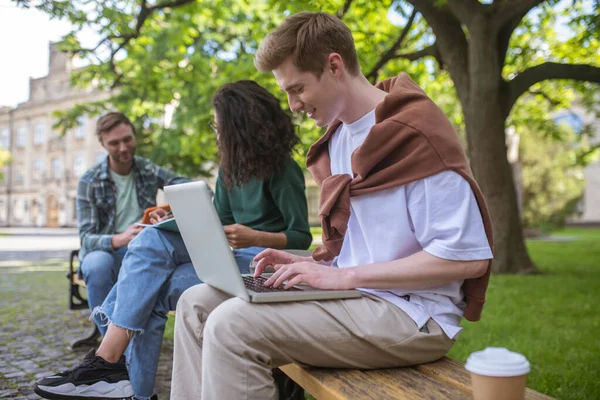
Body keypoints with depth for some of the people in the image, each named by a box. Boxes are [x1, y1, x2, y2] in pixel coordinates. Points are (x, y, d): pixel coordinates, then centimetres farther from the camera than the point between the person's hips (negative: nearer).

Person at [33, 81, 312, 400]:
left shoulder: (282, 170, -8)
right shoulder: (231, 167, 16)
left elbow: (301, 238, -10)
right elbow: (219, 225, 16)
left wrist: (256, 237, -28)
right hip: (230, 254, 7)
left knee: (152, 290, -24)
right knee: (151, 241, -20)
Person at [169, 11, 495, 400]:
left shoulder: (415, 130, -15)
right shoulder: (338, 138, 12)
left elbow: (468, 257, -19)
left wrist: (344, 275, -20)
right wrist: (314, 264, 2)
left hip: (412, 315, -9)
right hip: (354, 294, 9)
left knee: (232, 324, -24)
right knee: (198, 303, 1)